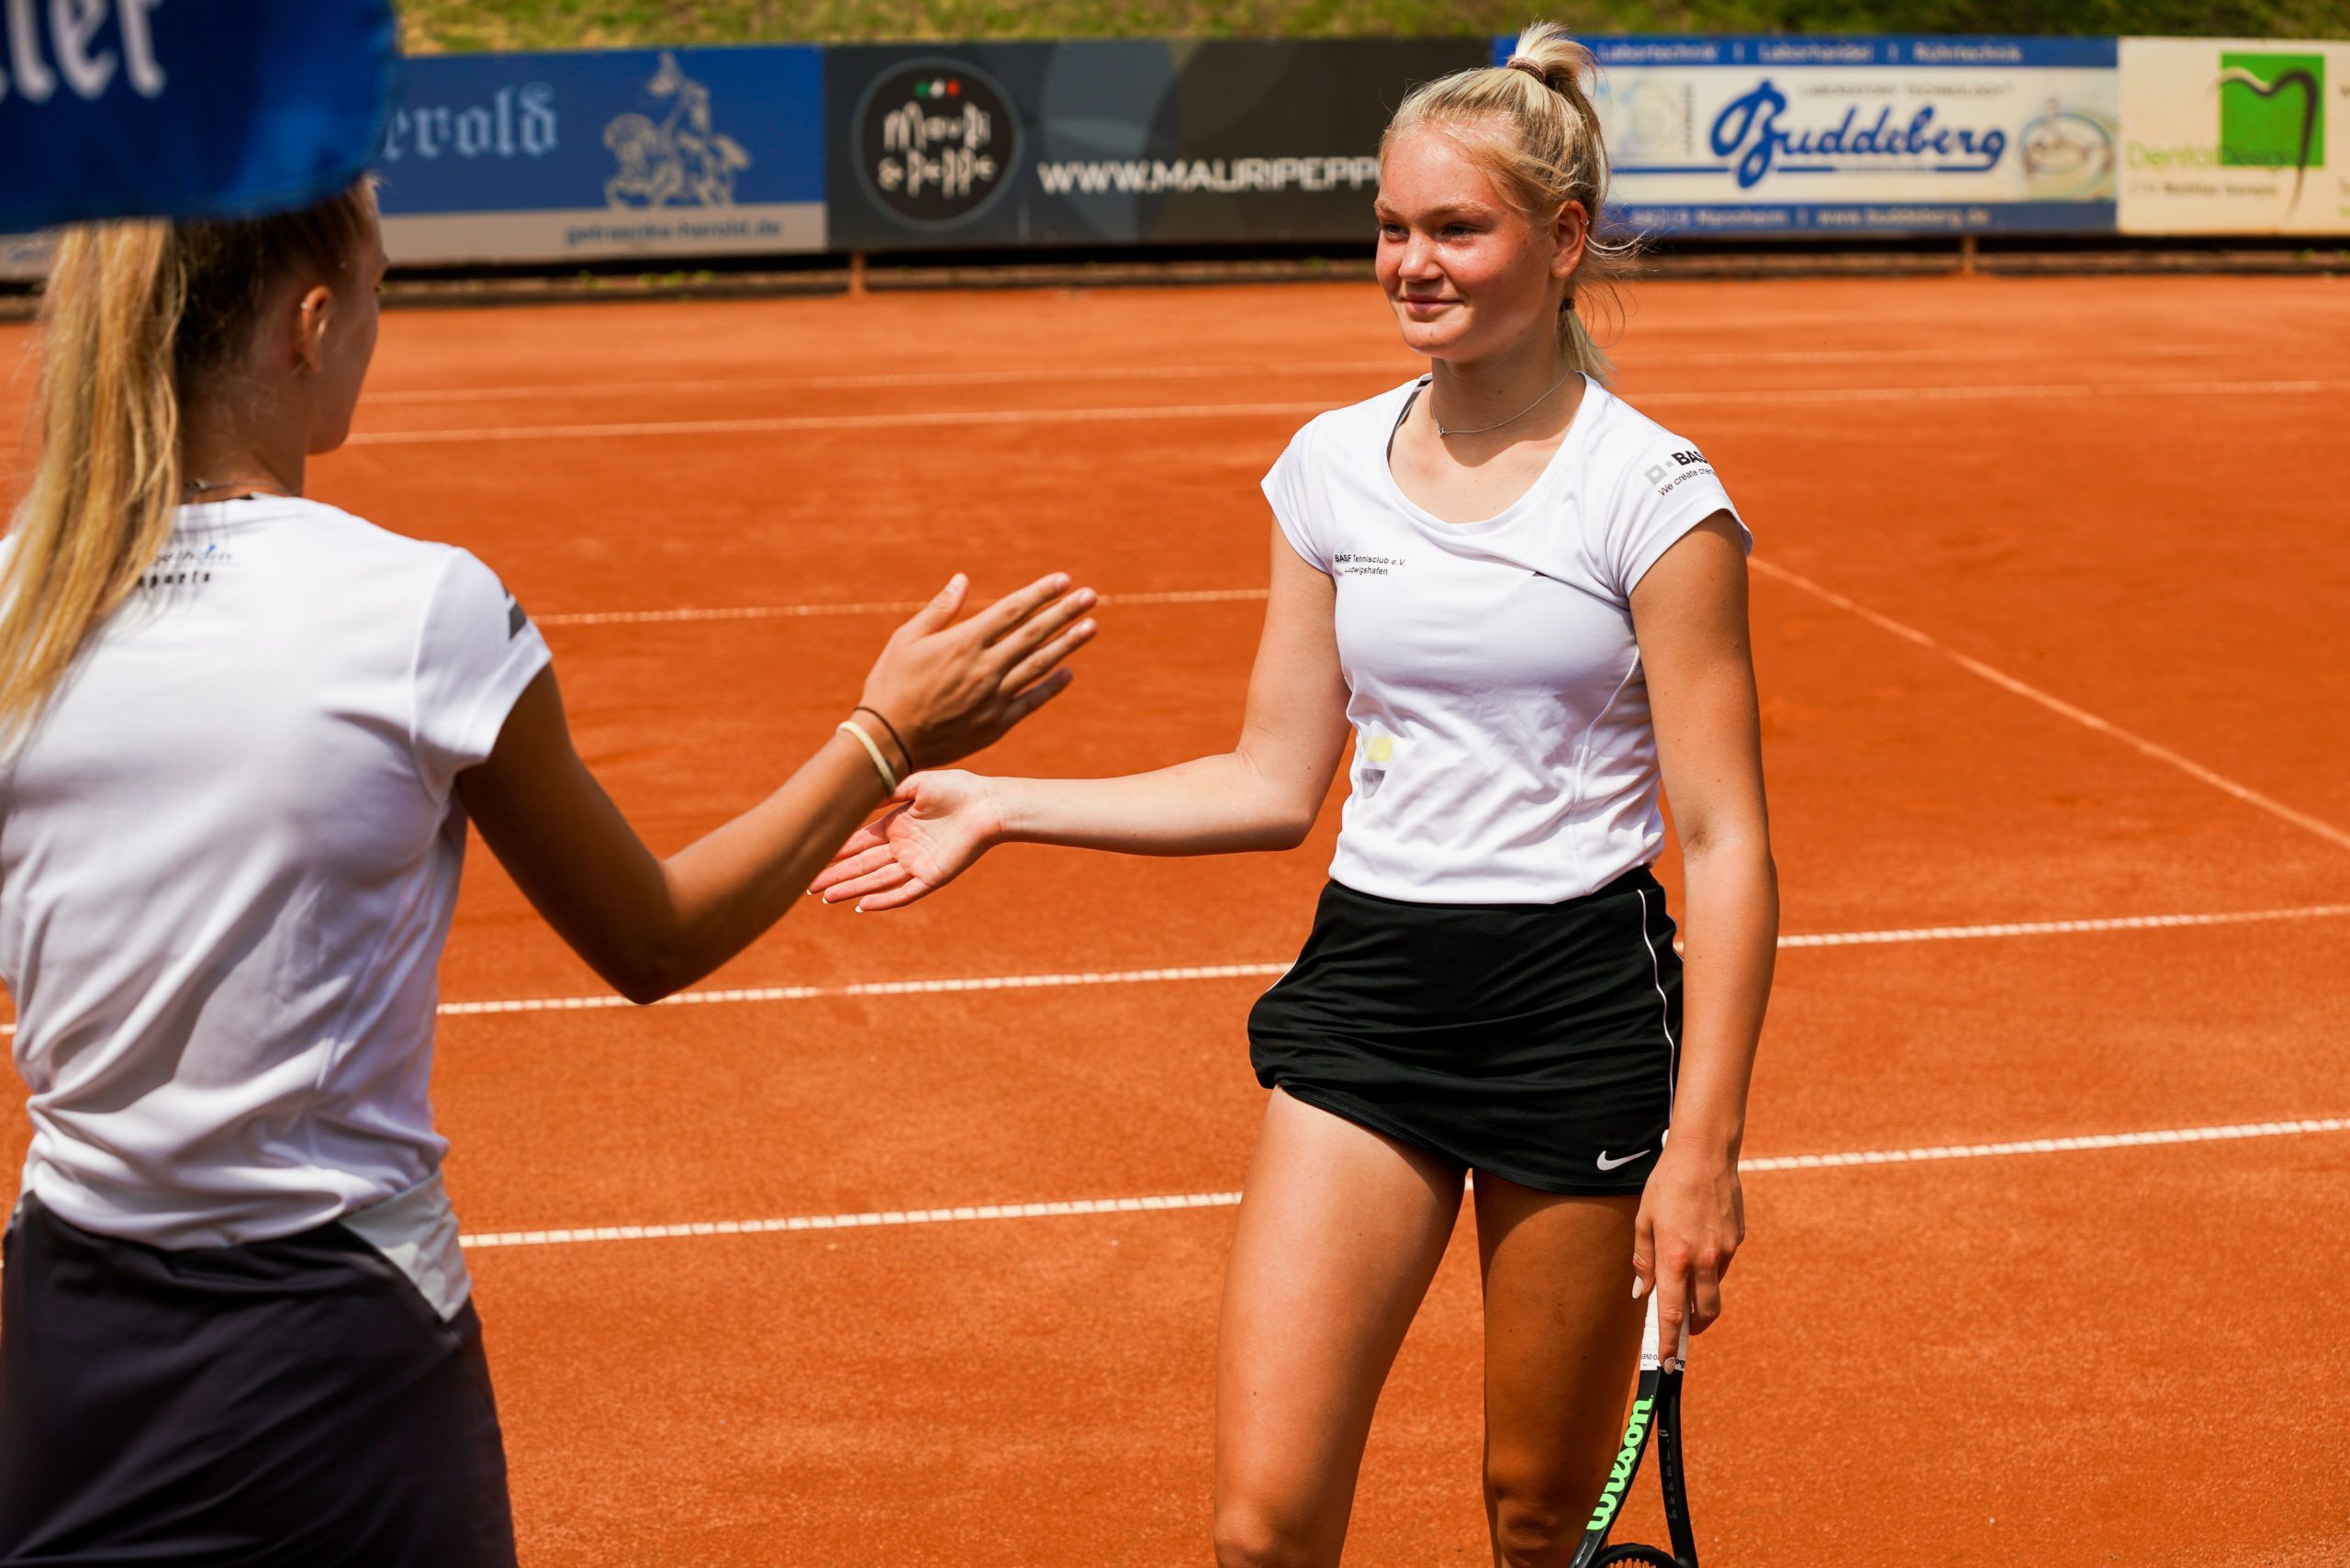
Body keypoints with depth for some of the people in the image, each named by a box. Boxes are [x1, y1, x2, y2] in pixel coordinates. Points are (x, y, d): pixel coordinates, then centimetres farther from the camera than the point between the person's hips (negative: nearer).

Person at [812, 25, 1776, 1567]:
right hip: (1364, 991, 4)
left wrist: (1702, 1145, -14)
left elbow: (1730, 845, -8)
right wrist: (999, 805, 8)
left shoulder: (1652, 496, -8)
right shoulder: (1333, 467, 6)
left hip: (1581, 1010, -3)